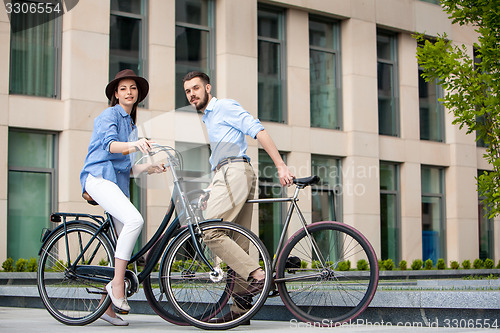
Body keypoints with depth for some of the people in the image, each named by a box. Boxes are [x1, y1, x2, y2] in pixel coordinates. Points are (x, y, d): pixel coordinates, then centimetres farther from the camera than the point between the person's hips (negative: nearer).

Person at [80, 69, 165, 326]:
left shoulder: (131, 125, 26)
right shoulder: (109, 115, 2)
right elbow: (110, 144, -20)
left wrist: (149, 167, 5)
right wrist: (133, 145, -39)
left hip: (118, 183, 9)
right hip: (99, 177, -9)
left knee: (124, 242, 1)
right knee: (134, 220, -31)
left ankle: (108, 307, 7)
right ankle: (117, 283, -23)